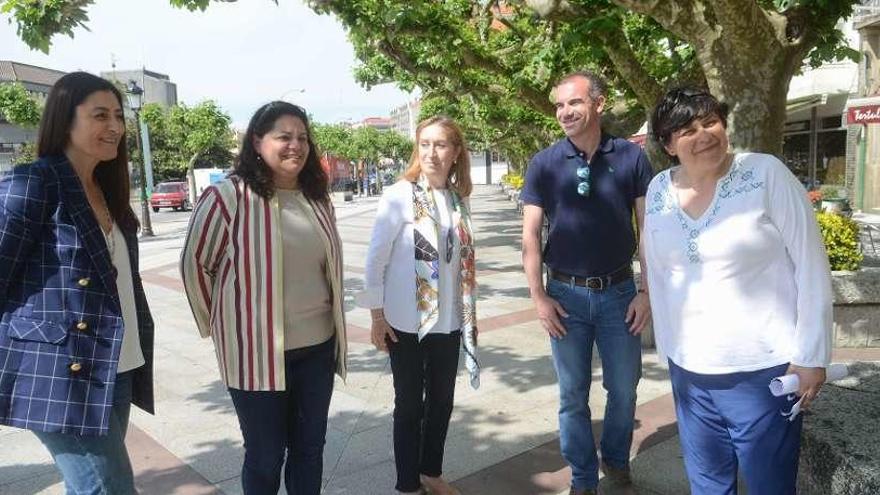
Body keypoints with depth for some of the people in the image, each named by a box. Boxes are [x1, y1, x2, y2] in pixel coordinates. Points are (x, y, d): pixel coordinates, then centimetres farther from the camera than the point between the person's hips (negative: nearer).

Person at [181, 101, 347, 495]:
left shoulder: (317, 196, 6)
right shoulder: (228, 195, -13)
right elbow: (194, 264, -5)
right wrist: (216, 324, 1)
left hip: (318, 345, 5)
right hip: (256, 351, -5)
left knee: (310, 448, 18)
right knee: (265, 457, 11)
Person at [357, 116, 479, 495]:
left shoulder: (459, 198, 3)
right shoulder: (399, 195, -12)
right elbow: (375, 258, -10)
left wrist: (470, 314, 13)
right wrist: (377, 317, -11)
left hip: (448, 320, 5)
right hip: (406, 322, -5)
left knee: (441, 401, 16)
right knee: (409, 405, 8)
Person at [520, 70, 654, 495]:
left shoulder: (631, 157, -3)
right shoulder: (543, 164, -3)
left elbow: (649, 229, 0)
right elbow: (530, 236, -2)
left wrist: (647, 291, -4)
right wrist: (538, 297, -7)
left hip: (619, 292, 1)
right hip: (566, 295, 0)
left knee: (625, 388, 14)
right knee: (573, 395, 10)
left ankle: (616, 458, 41)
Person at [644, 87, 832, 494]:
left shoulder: (767, 174, -9)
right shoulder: (657, 191, 2)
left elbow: (811, 265, -8)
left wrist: (812, 354, -9)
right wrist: (668, 347, 12)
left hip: (763, 368, -4)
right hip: (689, 369, 4)